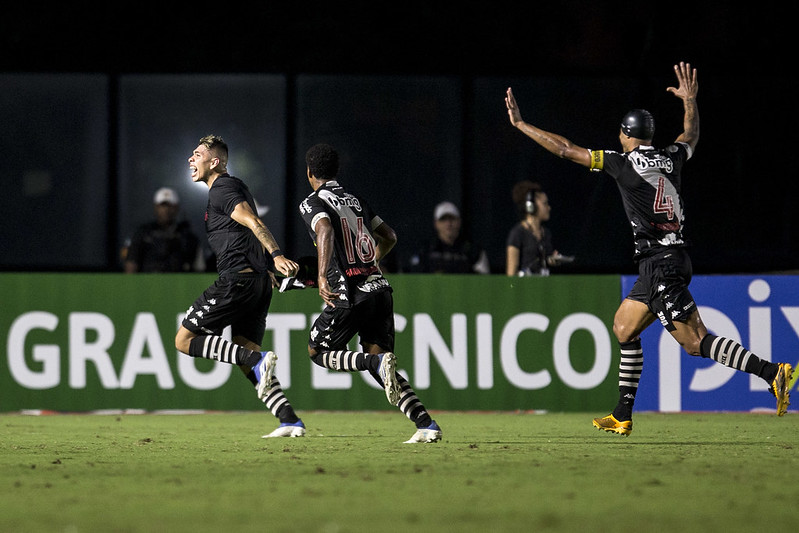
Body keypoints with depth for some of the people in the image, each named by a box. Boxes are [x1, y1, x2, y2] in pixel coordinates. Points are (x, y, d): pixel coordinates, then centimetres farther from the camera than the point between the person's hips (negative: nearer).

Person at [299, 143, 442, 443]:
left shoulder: (312, 204, -1)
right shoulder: (355, 201, 19)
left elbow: (325, 230, -22)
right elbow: (389, 236, 27)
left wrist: (322, 276, -31)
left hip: (351, 294, -6)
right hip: (379, 287, 6)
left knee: (317, 351, 10)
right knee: (382, 370, 7)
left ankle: (378, 362, -18)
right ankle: (427, 425, -10)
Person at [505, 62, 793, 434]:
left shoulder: (624, 163, -9)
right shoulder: (671, 158, 8)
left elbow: (564, 149, -6)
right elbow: (691, 135, 33)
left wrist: (520, 124, 2)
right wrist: (690, 100, 44)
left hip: (660, 264, -9)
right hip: (672, 260, 9)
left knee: (697, 343, -11)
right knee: (624, 328, 18)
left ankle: (770, 372, -21)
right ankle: (622, 417, 20)